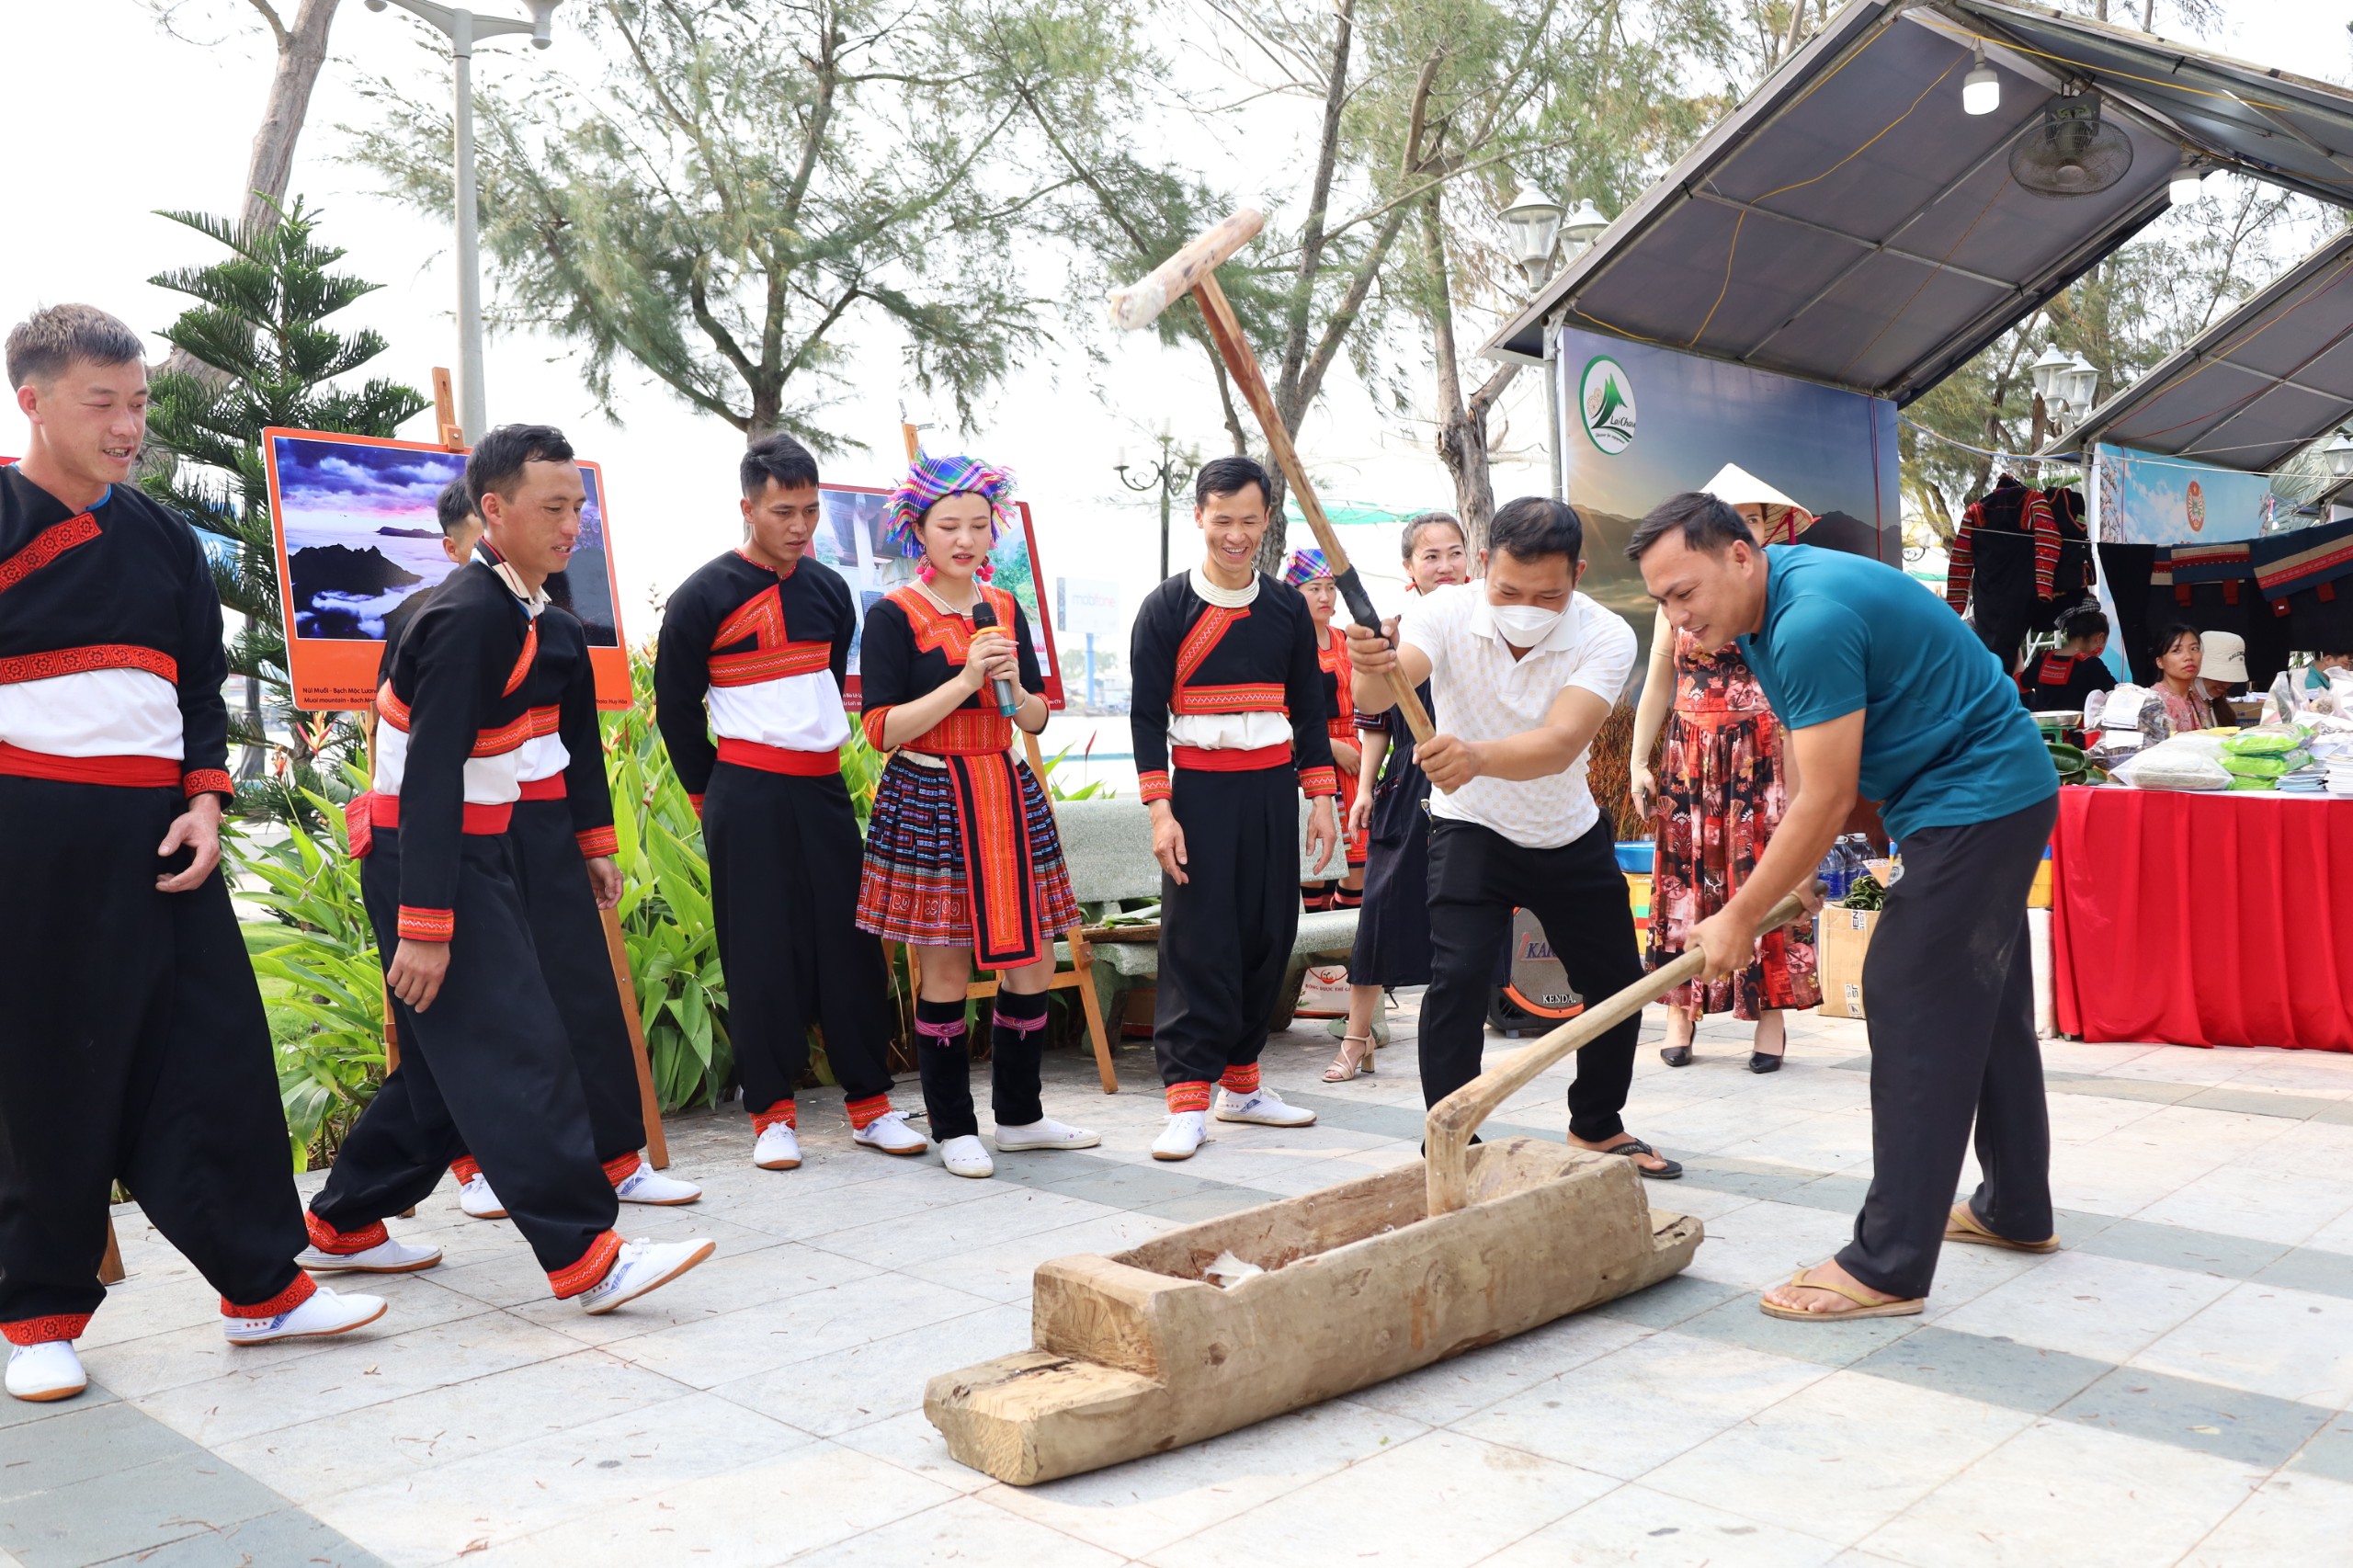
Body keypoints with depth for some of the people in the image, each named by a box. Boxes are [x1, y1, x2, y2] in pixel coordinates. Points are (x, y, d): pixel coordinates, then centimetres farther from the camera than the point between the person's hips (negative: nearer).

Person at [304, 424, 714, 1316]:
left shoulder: (506, 605, 11)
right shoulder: (473, 615, -19)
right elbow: (431, 774, -24)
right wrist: (424, 926, -26)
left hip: (470, 851, 10)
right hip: (426, 860, -10)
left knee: (453, 1060, 15)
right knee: (519, 1055, -12)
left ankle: (342, 1225, 28)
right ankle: (587, 1259, -11)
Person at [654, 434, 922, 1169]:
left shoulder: (829, 589, 10)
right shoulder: (705, 596, -5)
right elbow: (676, 706, 1)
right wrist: (713, 794, 4)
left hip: (823, 787, 5)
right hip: (747, 794, -5)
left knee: (851, 941, 5)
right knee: (761, 952, -1)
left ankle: (870, 1105, 14)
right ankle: (773, 1114, 10)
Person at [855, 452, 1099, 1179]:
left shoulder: (1005, 609, 11)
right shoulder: (893, 615, -6)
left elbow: (1036, 719, 13)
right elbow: (883, 729, -12)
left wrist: (1015, 688, -8)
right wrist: (965, 681, -18)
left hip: (1006, 795, 6)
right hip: (931, 800, -6)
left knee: (1034, 959, 7)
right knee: (946, 967, 0)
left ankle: (1019, 1116, 23)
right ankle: (953, 1127, 16)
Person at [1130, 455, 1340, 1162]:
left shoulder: (1286, 607, 9)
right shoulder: (1166, 608, -2)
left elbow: (1308, 707, 13)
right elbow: (1146, 714, -4)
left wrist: (1322, 798, 7)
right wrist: (1159, 810, -12)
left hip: (1272, 787, 4)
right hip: (1199, 788, -4)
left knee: (1268, 936, 7)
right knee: (1197, 941, -6)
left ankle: (1241, 1083, 20)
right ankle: (1187, 1100, -2)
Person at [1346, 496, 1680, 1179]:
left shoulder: (1606, 637, -24)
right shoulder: (1447, 612, -22)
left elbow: (1561, 743, -40)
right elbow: (1397, 678, -42)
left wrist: (1477, 757, -60)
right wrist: (1376, 667, -67)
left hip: (1572, 838, 2)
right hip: (1471, 831, -2)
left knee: (1618, 986, 11)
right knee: (1458, 978, -19)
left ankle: (1596, 1127, 35)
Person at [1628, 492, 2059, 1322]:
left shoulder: (1813, 621, -26)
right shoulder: (1767, 606, 6)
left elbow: (1827, 799, -23)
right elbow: (1818, 771, 17)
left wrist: (1739, 919, -17)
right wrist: (1805, 859, 10)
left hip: (1974, 804, -11)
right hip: (1996, 795, 11)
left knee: (1915, 1010, -12)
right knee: (1986, 1005, 18)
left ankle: (1888, 1267, -9)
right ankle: (2016, 1209, 32)